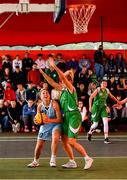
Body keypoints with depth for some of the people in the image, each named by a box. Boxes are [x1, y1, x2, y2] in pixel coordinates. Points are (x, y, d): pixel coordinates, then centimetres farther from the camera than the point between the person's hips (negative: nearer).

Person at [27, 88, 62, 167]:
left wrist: (49, 120, -34)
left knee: (55, 138, -35)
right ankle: (36, 161, 36)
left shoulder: (54, 104, -21)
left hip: (55, 124, -4)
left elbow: (59, 119, -20)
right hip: (44, 126, 4)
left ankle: (53, 159, -20)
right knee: (39, 145, 7)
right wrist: (37, 121, -23)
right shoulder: (40, 106, -9)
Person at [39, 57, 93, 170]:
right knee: (64, 140, 8)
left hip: (74, 116, -9)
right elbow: (52, 82, 18)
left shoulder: (71, 88, -9)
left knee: (71, 141, -12)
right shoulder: (62, 88, 13)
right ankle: (72, 162, 17)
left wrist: (54, 66, -25)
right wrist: (43, 73, 14)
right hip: (66, 116, 9)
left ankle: (88, 158, -2)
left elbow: (63, 77, -23)